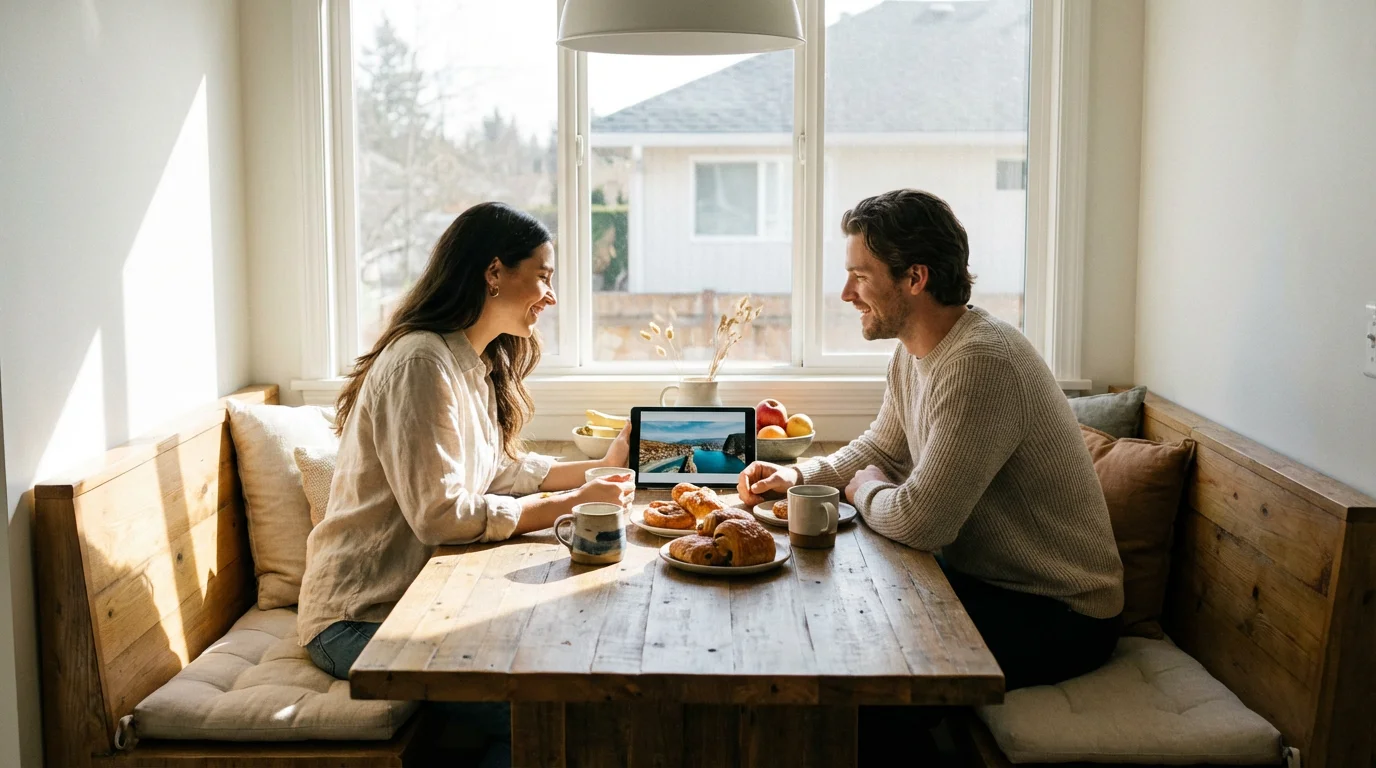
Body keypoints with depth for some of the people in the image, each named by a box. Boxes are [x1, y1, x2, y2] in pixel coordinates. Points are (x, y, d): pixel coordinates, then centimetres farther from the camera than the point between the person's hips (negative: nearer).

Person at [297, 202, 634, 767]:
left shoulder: (478, 364, 11)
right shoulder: (421, 361, -20)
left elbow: (501, 470, 15)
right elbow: (440, 514, -24)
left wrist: (598, 470, 6)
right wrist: (571, 502, -20)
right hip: (359, 618, -9)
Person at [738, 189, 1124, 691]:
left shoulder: (981, 362, -28)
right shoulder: (912, 352, 4)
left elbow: (919, 522, -31)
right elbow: (880, 448, 20)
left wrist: (864, 488, -8)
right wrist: (799, 476, 2)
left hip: (1060, 613, -8)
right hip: (984, 576, 9)